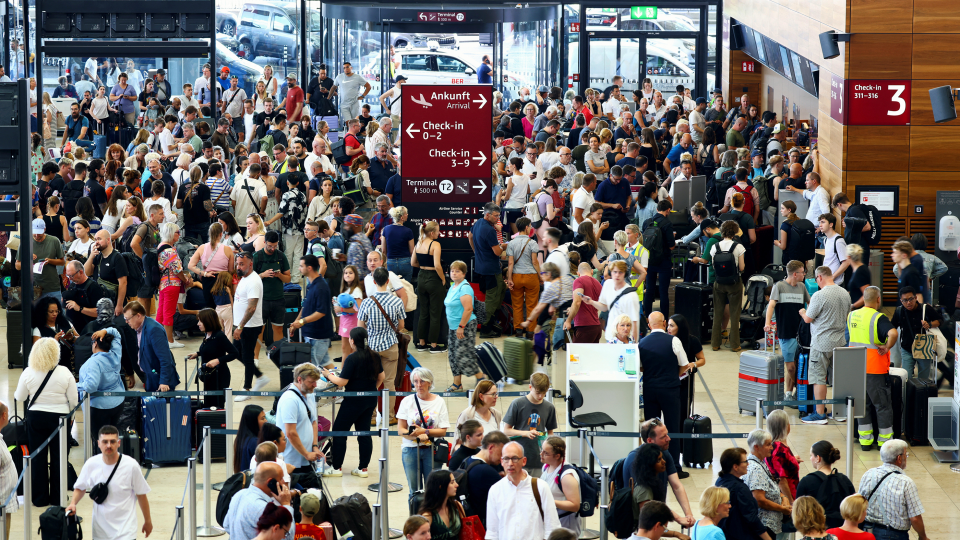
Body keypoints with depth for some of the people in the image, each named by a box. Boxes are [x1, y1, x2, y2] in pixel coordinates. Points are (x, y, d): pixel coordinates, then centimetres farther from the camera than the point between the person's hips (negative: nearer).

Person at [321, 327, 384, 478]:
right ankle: (363, 468, 13)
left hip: (354, 401, -7)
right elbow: (381, 377, 13)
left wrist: (328, 375, -1)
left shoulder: (352, 359, -19)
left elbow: (341, 382, -18)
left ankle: (337, 468, 8)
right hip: (371, 400, 7)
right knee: (364, 431, 13)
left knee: (339, 431, 4)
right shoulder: (374, 356, 3)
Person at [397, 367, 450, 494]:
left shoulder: (439, 402, 2)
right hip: (410, 450, 1)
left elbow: (443, 431, -1)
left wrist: (424, 432, -16)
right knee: (414, 489, 3)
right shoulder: (407, 401, 4)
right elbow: (400, 429, -1)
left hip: (431, 450, -1)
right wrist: (418, 437, -17)